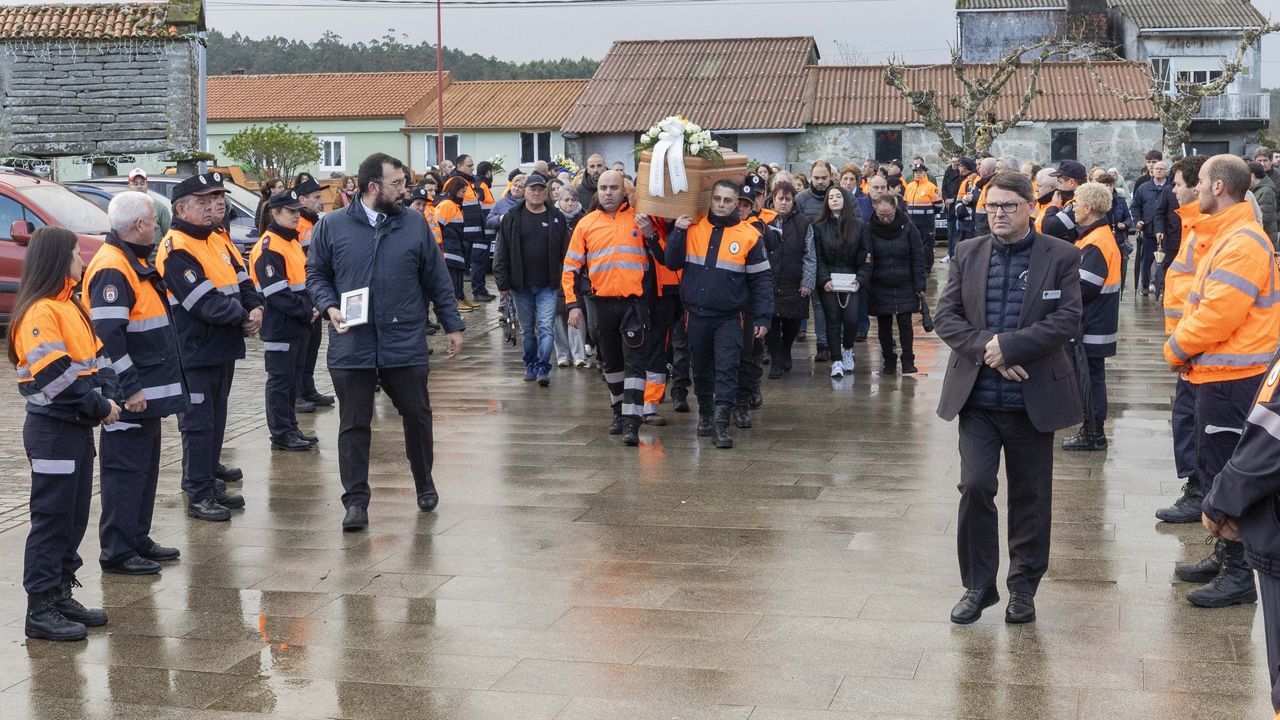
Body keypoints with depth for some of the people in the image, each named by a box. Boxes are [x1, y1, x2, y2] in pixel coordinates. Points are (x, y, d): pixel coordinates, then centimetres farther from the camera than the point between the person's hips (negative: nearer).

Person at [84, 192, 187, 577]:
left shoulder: (134, 261, 15)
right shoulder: (112, 268, -18)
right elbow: (108, 336, -24)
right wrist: (129, 388, -23)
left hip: (146, 389, 10)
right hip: (129, 396, -10)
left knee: (145, 466, 17)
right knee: (126, 470, -5)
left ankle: (138, 539, 27)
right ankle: (117, 552, 2)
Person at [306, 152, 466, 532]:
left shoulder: (415, 224, 4)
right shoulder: (332, 226, 0)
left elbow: (437, 280, 8)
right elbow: (315, 274, 8)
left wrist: (452, 325, 7)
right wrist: (329, 307, -10)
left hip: (405, 345, 1)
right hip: (351, 347, -1)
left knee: (417, 417, 9)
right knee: (353, 425, 3)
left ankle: (425, 485, 30)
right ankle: (355, 500, 12)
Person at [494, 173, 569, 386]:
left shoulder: (556, 218, 2)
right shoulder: (512, 217, 2)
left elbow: (565, 252, 3)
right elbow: (502, 253, 1)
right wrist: (503, 283, -4)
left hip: (548, 285, -1)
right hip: (521, 285, 1)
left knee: (546, 327, -10)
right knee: (527, 329, 12)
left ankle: (543, 368, -9)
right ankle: (530, 365, 25)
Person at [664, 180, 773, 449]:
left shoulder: (749, 235, -4)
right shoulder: (693, 228, 3)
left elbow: (761, 279, -1)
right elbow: (673, 263, 5)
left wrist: (763, 317, -6)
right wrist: (679, 232, -8)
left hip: (729, 317, -3)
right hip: (696, 314, 3)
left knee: (727, 368, -11)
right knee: (701, 368, 14)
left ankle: (722, 423, -11)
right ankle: (705, 414, 31)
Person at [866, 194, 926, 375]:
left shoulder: (907, 228, -5)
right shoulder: (868, 229, -3)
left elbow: (918, 258, -2)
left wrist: (920, 285, -6)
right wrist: (863, 282, -14)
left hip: (905, 287, -1)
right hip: (880, 288, 1)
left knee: (905, 323, -1)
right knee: (884, 325, 8)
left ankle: (908, 361, 9)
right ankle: (889, 360, 20)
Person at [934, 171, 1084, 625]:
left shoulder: (1061, 257, -2)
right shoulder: (968, 254, 6)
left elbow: (1067, 320, -11)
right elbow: (946, 316, 1)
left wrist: (1008, 346, -19)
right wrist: (986, 350, -15)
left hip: (1033, 399, -1)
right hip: (977, 396, 1)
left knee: (1030, 496, 8)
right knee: (975, 486, -6)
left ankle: (1023, 587, 22)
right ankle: (978, 585, 9)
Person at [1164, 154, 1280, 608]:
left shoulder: (1242, 243, -20)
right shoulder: (1225, 237, 14)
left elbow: (1218, 314, -24)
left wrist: (1177, 348, -10)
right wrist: (1183, 345, 4)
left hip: (1231, 377, -11)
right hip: (1217, 372, 11)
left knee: (1226, 474, -4)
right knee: (1214, 468, 18)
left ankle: (1239, 575, 3)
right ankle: (1225, 556, 30)